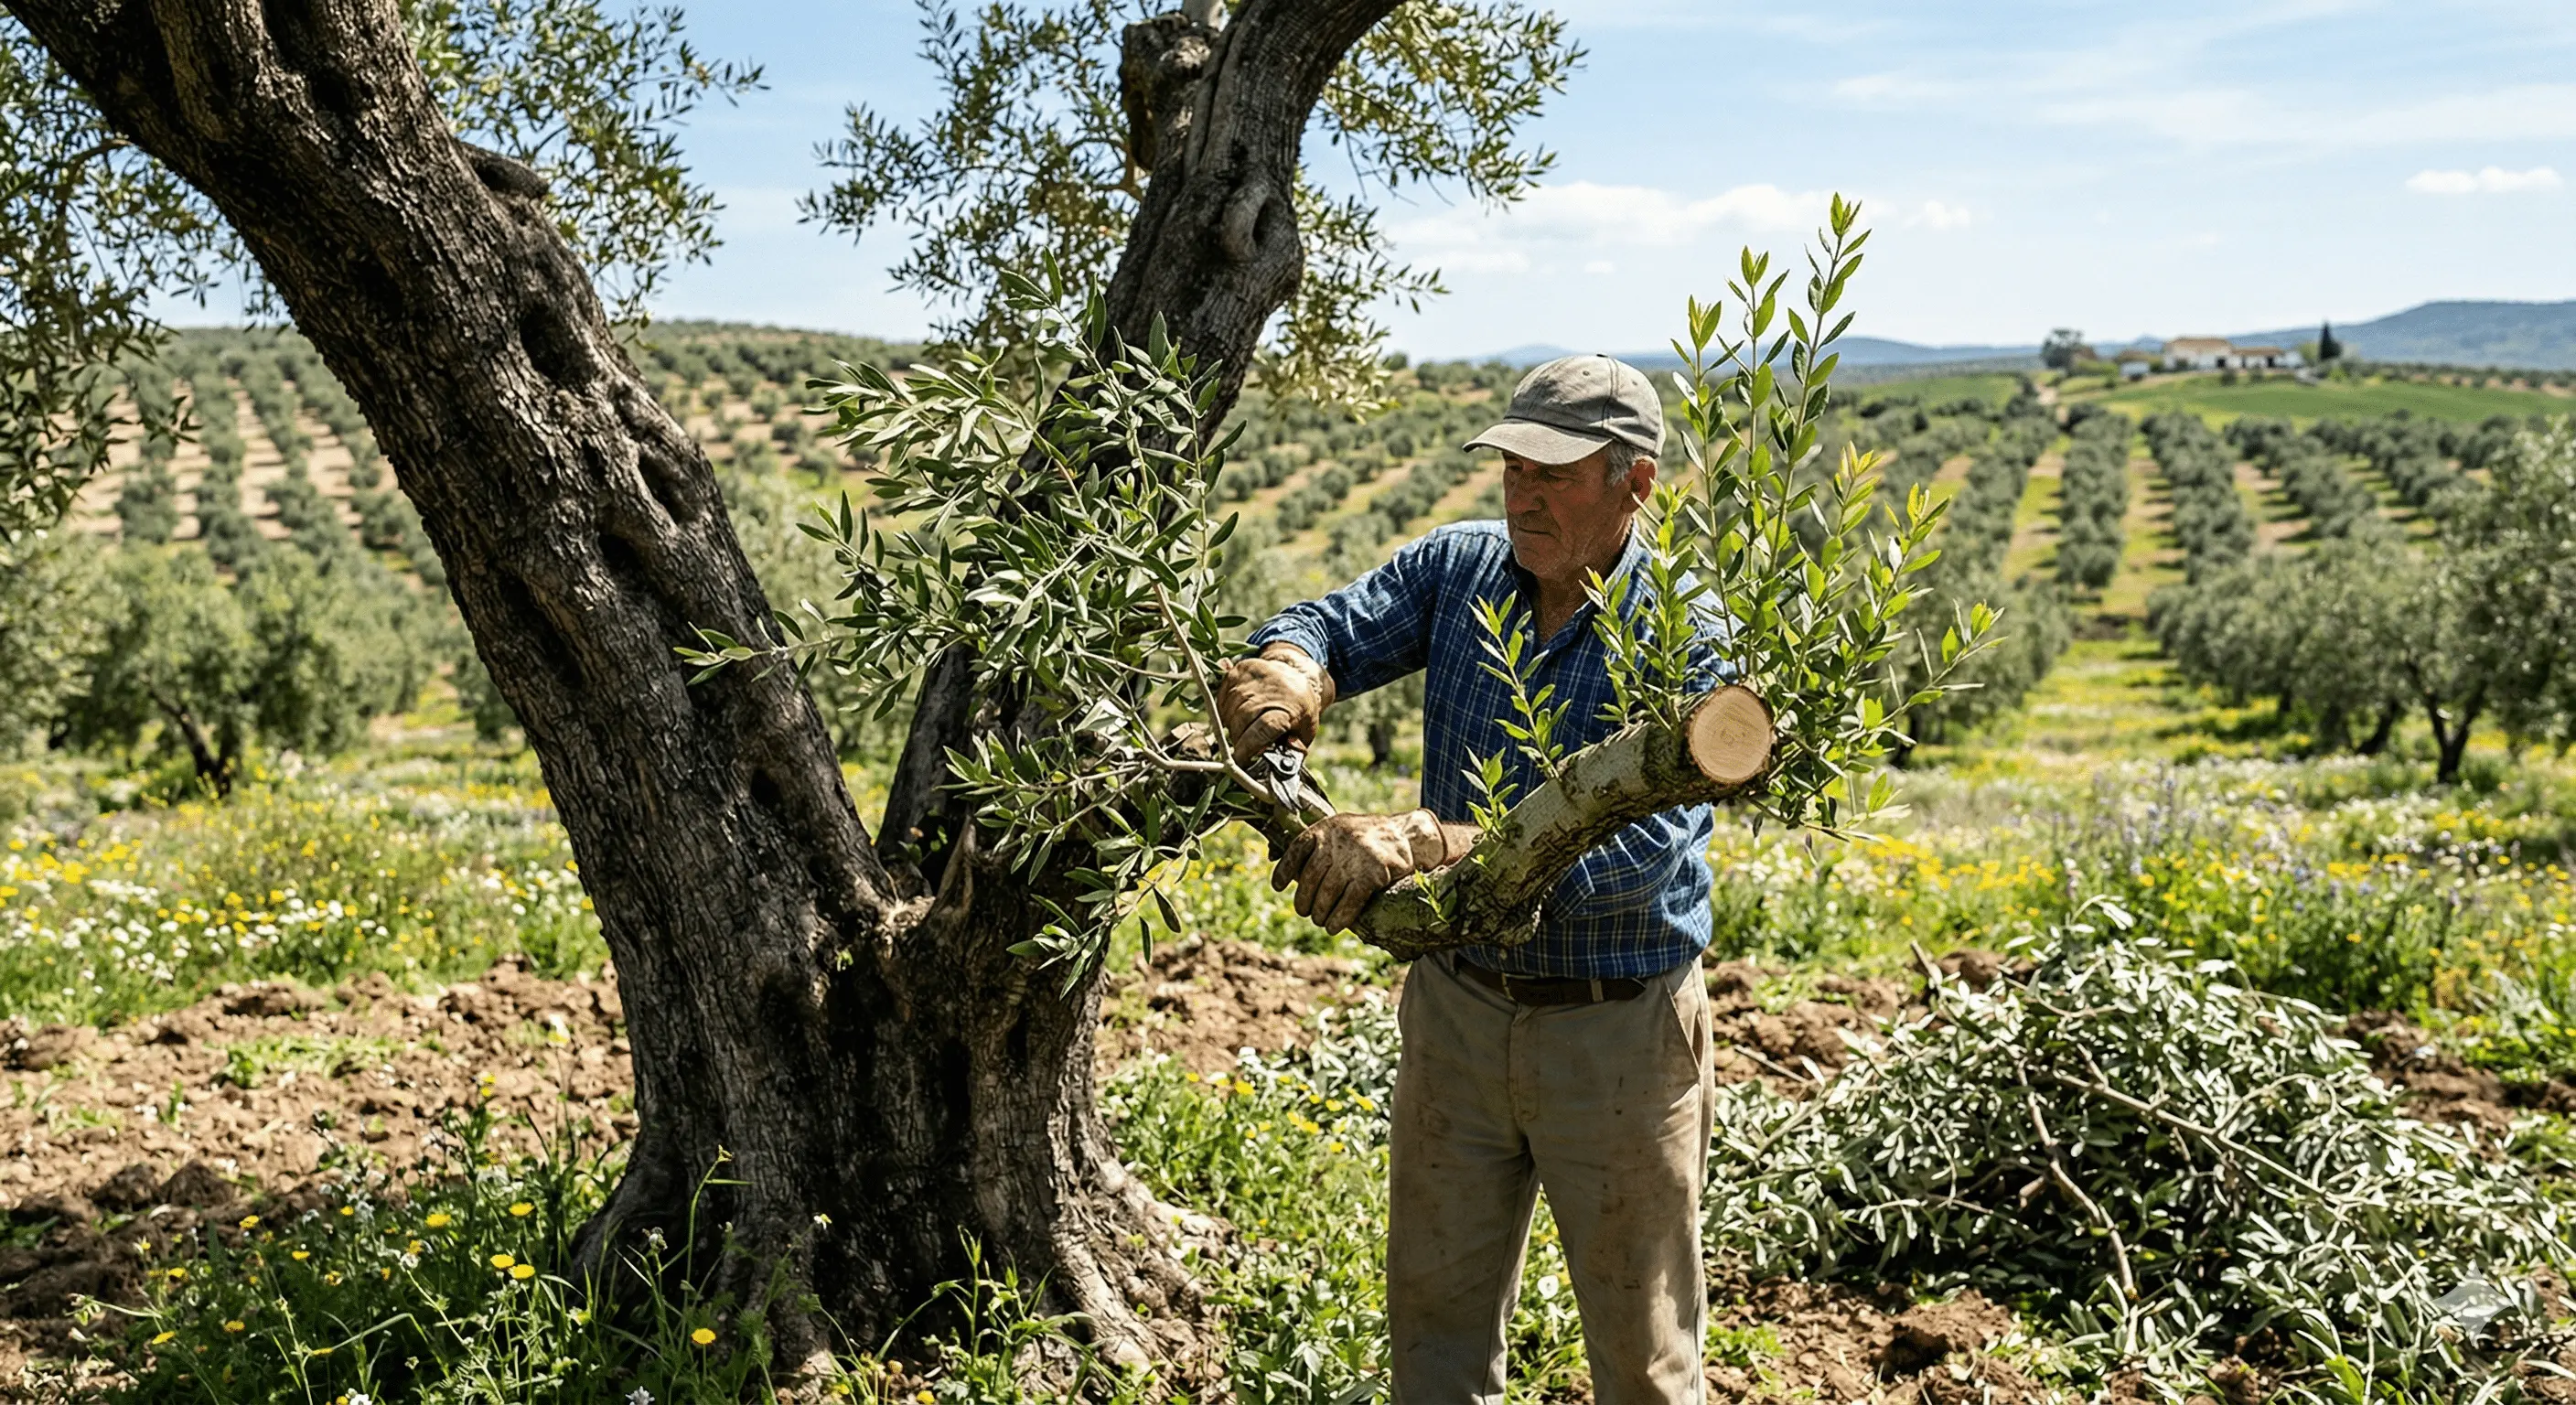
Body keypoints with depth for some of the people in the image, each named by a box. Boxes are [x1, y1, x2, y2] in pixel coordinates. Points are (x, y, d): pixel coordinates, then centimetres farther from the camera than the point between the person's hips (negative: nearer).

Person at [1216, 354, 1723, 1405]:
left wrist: (1418, 844, -42)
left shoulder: (1683, 638, -18)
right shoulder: (1457, 568, -2)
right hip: (1456, 1003, 5)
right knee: (1433, 1316, 18)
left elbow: (1635, 846, -30)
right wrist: (1287, 676, -29)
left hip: (1618, 1031, -4)